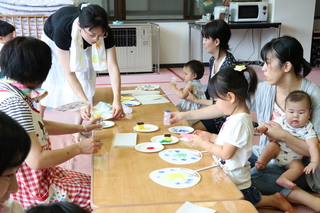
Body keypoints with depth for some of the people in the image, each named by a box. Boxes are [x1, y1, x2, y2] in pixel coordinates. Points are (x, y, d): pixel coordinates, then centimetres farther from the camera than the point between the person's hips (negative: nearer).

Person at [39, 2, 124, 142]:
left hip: (83, 46, 2)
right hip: (53, 40, -2)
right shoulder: (62, 30, -45)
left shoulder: (105, 33, -37)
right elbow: (69, 73, -42)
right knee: (49, 83, 4)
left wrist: (117, 100, -51)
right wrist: (85, 102, -50)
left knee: (84, 82, -9)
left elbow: (113, 67, -39)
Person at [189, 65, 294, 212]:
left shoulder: (238, 122, -25)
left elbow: (226, 153, -24)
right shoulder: (237, 117, 4)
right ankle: (274, 200, 23)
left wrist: (203, 143, -13)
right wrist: (210, 136, 5)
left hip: (234, 182, -9)